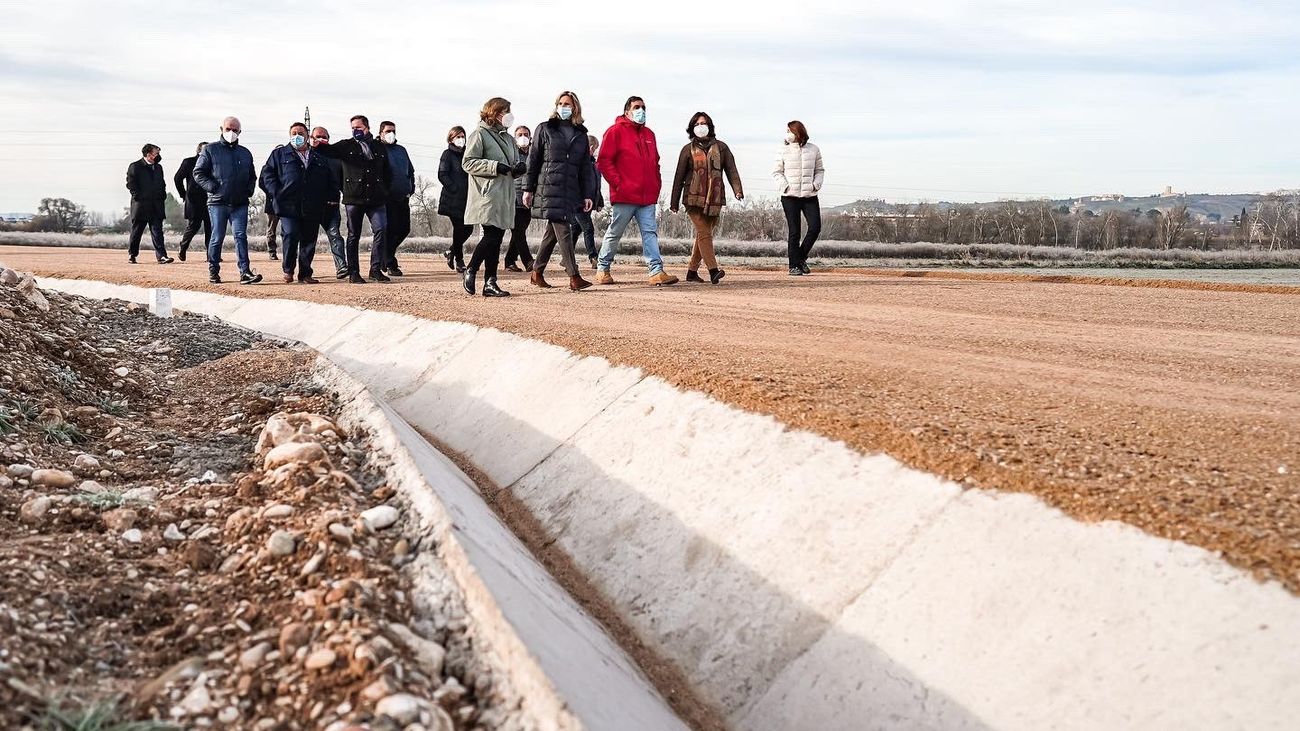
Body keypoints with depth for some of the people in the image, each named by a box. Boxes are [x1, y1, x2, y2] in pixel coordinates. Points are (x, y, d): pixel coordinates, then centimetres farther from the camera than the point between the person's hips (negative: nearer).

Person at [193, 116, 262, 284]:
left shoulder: (245, 153, 17)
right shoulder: (210, 150, 4)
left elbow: (252, 176, 27)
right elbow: (198, 173, 1)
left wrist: (249, 190, 9)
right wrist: (212, 187, -9)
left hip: (240, 204, 3)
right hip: (218, 202, -3)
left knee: (241, 235, -6)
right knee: (217, 238, 1)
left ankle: (245, 272, -12)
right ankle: (213, 272, 12)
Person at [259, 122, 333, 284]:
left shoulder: (319, 157, 18)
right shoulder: (280, 154, 11)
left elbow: (330, 180, 24)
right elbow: (267, 173, 5)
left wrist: (324, 198, 11)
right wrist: (276, 193, -8)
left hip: (312, 209, 3)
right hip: (289, 206, -3)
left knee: (309, 240, 3)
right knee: (290, 235, -17)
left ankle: (305, 274, 11)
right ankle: (288, 270, 1)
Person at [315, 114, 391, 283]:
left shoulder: (380, 148, 15)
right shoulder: (347, 146, 6)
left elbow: (387, 173, 21)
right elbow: (330, 150, -12)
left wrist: (384, 191, 11)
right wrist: (317, 146, -32)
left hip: (376, 199, 2)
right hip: (353, 199, -2)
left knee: (380, 230, -9)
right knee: (354, 235, 3)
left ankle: (376, 270, -1)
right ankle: (353, 273, 8)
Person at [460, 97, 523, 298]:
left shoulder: (508, 138, 22)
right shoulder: (479, 134, -2)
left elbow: (513, 164, 29)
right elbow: (468, 163, -9)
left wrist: (518, 168, 4)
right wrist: (495, 167, -18)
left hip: (505, 196, 8)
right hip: (487, 195, -8)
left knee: (497, 239, 4)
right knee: (491, 236, -15)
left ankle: (490, 283, 6)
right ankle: (470, 271, 3)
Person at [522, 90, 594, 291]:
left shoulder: (581, 135, 16)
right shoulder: (544, 129, 7)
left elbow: (585, 167, 16)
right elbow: (533, 160, 5)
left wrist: (587, 195, 9)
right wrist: (528, 188, 0)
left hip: (570, 190, 4)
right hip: (548, 188, -4)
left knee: (553, 231, 8)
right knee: (564, 231, -12)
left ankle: (537, 273, 19)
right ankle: (574, 277, -15)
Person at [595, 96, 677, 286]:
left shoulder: (649, 134, 19)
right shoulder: (616, 131, -3)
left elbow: (655, 162, 26)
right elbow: (603, 161, -8)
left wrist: (657, 184, 13)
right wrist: (618, 183, -13)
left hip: (648, 197, 6)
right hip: (625, 196, -6)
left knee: (650, 233, -3)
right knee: (614, 233, 4)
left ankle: (657, 272, -10)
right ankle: (602, 270, 18)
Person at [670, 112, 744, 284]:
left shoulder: (721, 147, 11)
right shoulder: (688, 150, 7)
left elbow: (731, 170, 4)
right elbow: (679, 176, 9)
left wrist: (738, 190, -13)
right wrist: (674, 202, 8)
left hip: (714, 199, 3)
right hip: (694, 198, -2)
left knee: (703, 234, 6)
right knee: (704, 234, -13)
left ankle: (692, 271, 16)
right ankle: (713, 270, -21)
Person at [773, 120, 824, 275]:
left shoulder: (813, 150, 6)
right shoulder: (783, 150, 2)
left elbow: (820, 170, 15)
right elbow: (776, 172, 7)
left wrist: (816, 184, -2)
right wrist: (785, 186, -9)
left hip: (810, 196, 2)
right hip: (790, 197, -2)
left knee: (815, 227, -7)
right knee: (793, 232, -2)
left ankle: (801, 257, 12)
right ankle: (794, 265, 5)